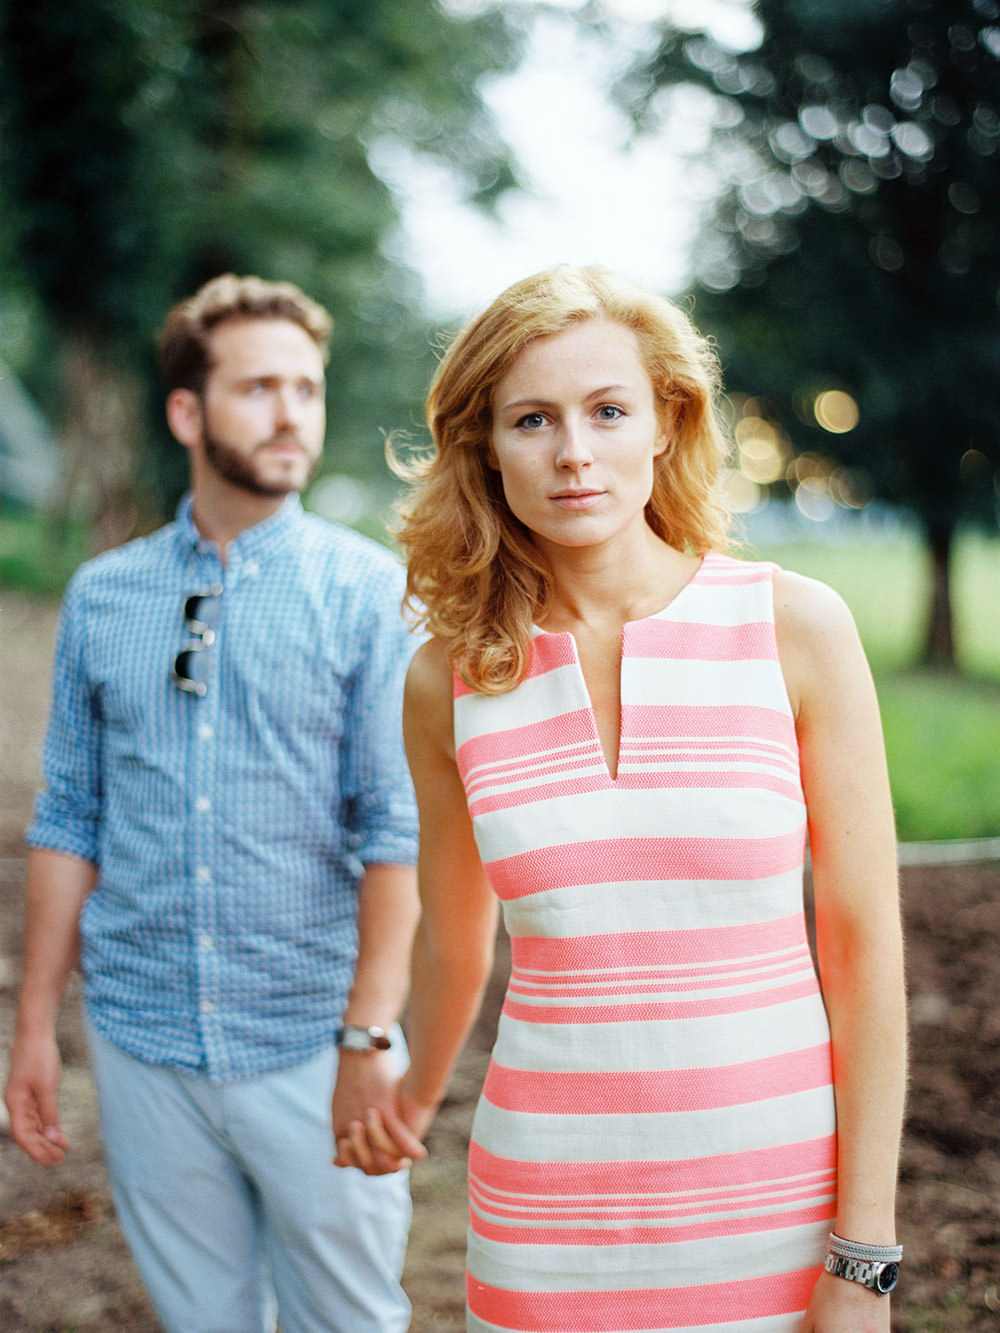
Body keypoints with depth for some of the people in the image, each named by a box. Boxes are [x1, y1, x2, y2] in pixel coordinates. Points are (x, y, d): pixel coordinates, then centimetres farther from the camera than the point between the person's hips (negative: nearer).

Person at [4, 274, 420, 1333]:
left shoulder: (369, 591, -5)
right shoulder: (101, 597, 6)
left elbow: (399, 827, -10)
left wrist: (370, 1033, -16)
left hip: (314, 1043, -2)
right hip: (144, 1044, 3)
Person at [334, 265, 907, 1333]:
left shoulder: (794, 625, -8)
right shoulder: (449, 679, -2)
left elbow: (865, 945, -6)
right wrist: (415, 1101, 28)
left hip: (779, 1193, -1)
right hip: (552, 1203, 2)